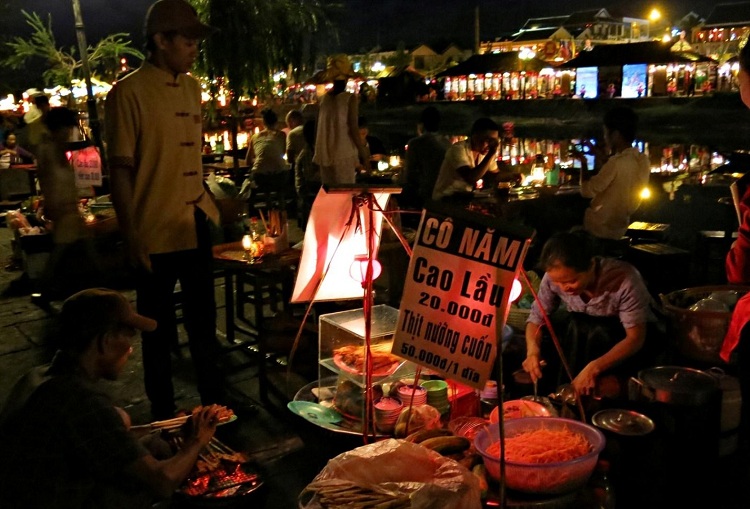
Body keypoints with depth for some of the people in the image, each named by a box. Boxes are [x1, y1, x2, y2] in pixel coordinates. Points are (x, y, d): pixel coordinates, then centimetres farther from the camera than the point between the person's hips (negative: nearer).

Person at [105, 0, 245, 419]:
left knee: (204, 320, 17)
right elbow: (120, 169, -12)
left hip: (197, 227, 6)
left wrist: (211, 206, 13)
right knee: (159, 328, 9)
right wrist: (131, 236, -14)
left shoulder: (193, 88, 9)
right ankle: (164, 413, 26)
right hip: (157, 232, -6)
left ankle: (215, 397, 34)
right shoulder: (129, 92, -10)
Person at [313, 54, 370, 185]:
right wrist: (364, 154, -6)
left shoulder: (324, 98, 6)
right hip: (344, 155, -5)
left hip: (325, 155, 5)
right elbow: (353, 129, -11)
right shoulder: (350, 98, -7)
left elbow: (319, 128, 10)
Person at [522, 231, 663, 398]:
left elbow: (636, 338, -28)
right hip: (585, 335, 4)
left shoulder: (624, 279, -31)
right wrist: (533, 351, -29)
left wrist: (594, 368, -41)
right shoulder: (553, 277, -20)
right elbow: (537, 317, -9)